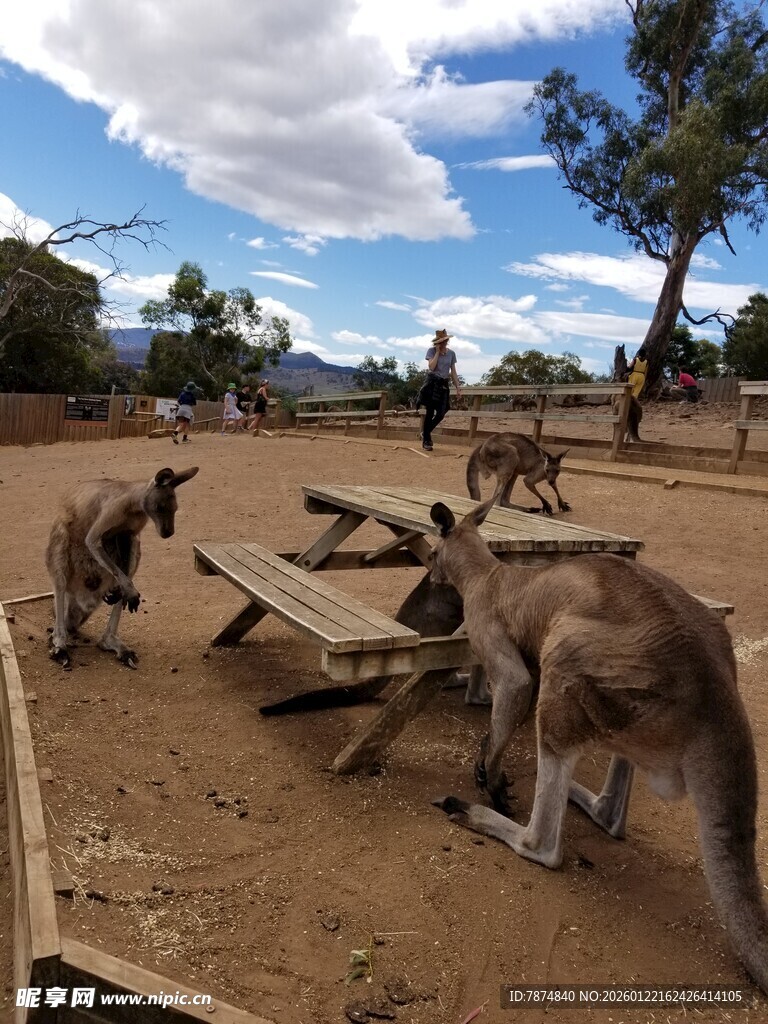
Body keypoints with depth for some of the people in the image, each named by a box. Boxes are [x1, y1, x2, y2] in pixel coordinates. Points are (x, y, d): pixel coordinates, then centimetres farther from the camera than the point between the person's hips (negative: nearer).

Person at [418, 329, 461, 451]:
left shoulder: (451, 353, 8)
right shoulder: (431, 350, -2)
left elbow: (453, 372, 12)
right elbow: (431, 367, -16)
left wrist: (458, 387, 7)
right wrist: (438, 352, -11)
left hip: (444, 385, 4)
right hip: (432, 383, -3)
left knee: (441, 414, -3)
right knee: (430, 412, -3)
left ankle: (426, 432, 23)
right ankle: (426, 441, 7)